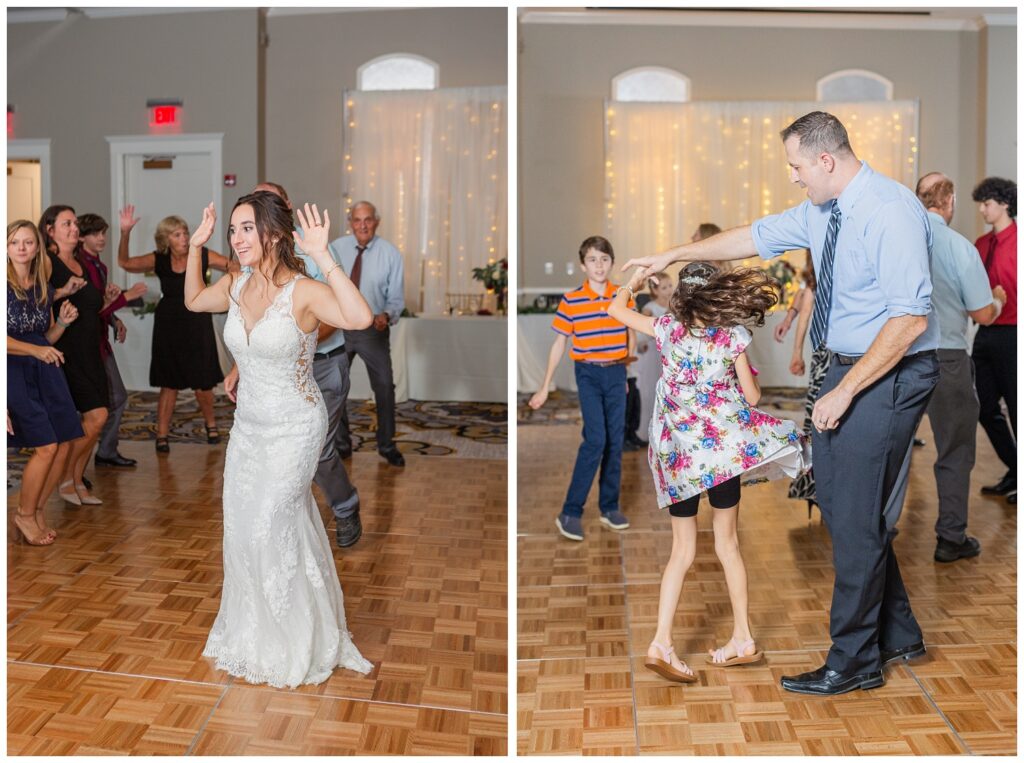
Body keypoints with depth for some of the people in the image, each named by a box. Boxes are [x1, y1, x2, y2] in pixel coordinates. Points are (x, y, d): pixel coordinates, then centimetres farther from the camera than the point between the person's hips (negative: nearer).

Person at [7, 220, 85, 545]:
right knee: (46, 446, -12)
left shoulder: (44, 287, 11)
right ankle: (24, 516, 8)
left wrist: (63, 322, -2)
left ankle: (38, 511, 18)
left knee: (64, 445, 0)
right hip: (13, 370, -6)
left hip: (45, 371, 6)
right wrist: (35, 350, -26)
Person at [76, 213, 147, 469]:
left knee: (118, 397, 15)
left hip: (102, 341, 10)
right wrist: (126, 296, -20)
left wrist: (115, 321, 4)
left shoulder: (99, 265, 11)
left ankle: (107, 452, 26)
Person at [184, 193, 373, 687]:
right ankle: (252, 632, 37)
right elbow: (193, 301, 20)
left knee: (265, 528, -2)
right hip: (247, 426, 7)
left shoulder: (303, 292, -22)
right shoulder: (236, 287, -2)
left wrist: (322, 257, -42)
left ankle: (292, 642, 21)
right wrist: (196, 247, 8)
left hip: (294, 429, -7)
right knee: (240, 526, 15)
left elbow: (361, 318, -41)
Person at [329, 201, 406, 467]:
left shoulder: (391, 254, -10)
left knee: (385, 387, 8)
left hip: (373, 329, -1)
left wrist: (387, 315, -27)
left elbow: (396, 298, -7)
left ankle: (387, 445, 27)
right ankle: (341, 443, 31)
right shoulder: (335, 248, -6)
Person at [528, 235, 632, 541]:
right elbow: (559, 344, 1)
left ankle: (609, 507, 21)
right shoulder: (570, 301, -6)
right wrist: (545, 387, 2)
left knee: (615, 441, 7)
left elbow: (629, 338, 12)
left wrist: (630, 375, 15)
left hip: (617, 373, 3)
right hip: (588, 373, -3)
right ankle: (570, 513, -6)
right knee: (595, 439, -14)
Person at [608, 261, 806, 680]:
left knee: (683, 550, 8)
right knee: (727, 543, 12)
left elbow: (615, 309, 10)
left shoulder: (667, 329, -2)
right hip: (724, 448, -1)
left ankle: (661, 643, -3)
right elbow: (752, 397, 0)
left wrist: (634, 280, 28)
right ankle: (743, 639, 18)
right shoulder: (732, 336, -5)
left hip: (678, 455, 1)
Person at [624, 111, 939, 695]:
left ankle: (854, 662, 13)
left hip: (891, 374, -9)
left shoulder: (891, 213, -21)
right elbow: (757, 236, 20)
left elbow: (911, 318, -25)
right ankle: (899, 635, 30)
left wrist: (845, 390, -22)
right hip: (849, 366, 9)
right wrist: (673, 255, 24)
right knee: (837, 501, 14)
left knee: (855, 516, -3)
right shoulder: (821, 210, 7)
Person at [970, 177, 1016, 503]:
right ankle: (1013, 473, 27)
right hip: (985, 333, 7)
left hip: (1010, 334, -7)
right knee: (986, 408, 12)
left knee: (1015, 408, 2)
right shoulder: (982, 243, 12)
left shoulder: (1015, 240, -9)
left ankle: (1019, 477, 15)